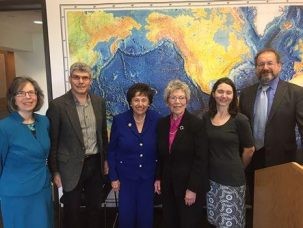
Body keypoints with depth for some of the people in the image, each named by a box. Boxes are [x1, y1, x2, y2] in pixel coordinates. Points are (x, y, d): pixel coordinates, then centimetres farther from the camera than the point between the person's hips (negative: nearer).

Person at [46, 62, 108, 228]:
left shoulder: (99, 102, 2)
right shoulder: (58, 105, -12)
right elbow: (52, 141, -8)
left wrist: (105, 159, 11)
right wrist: (55, 171, -7)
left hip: (95, 164, 4)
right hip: (72, 167, -4)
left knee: (95, 207, 20)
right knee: (72, 210, 14)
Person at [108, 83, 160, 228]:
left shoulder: (156, 120, -10)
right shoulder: (119, 120, -11)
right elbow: (112, 150, -3)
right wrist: (113, 177, -3)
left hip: (148, 176, 1)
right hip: (126, 176, 0)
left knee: (146, 215, 14)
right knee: (126, 215, 10)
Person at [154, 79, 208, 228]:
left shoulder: (196, 124, -14)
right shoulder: (162, 123, 2)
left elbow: (201, 159, -15)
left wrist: (192, 188, -17)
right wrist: (158, 178, 6)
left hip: (190, 184, -5)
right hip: (168, 184, 5)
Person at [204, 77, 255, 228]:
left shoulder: (240, 120, -12)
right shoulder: (206, 118, 0)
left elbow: (249, 150, -2)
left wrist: (236, 169, 9)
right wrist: (215, 165, 11)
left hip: (232, 179, -4)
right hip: (211, 177, 4)